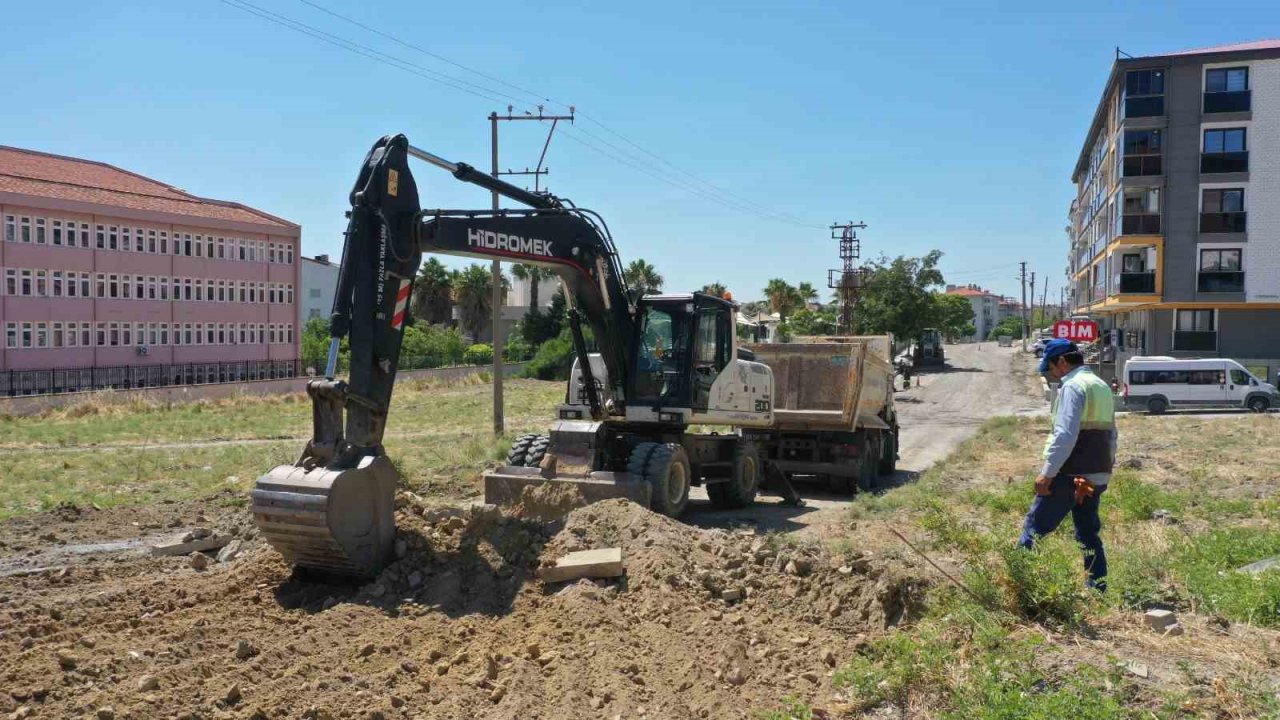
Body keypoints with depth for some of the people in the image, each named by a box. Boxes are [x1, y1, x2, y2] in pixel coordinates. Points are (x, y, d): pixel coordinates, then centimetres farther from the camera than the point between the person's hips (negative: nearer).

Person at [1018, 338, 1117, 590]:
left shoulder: (1073, 386, -13)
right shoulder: (1102, 387, 17)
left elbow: (1065, 435, -22)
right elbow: (1111, 434, 22)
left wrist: (1047, 473, -19)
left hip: (1070, 475, -9)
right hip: (1096, 476, 9)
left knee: (1035, 527, -1)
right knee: (1089, 533, 15)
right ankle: (1098, 588, 17)